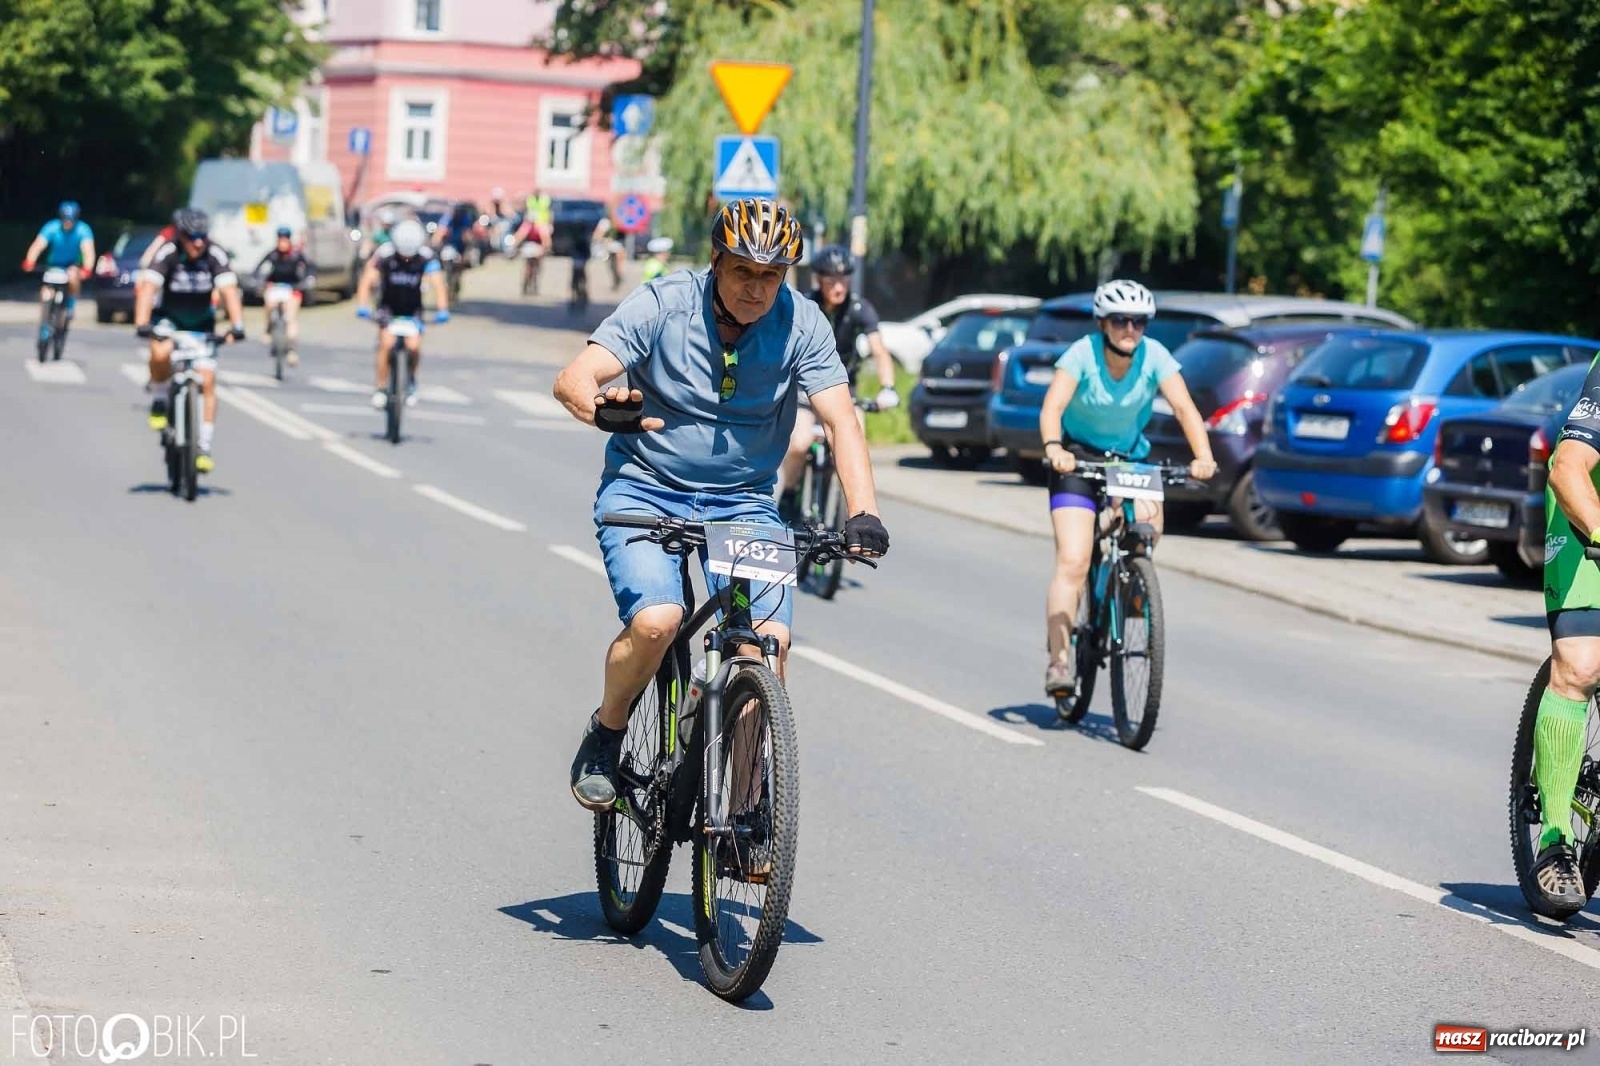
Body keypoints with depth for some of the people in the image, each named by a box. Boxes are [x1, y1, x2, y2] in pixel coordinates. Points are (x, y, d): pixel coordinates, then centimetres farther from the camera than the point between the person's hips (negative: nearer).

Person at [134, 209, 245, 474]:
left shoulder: (215, 256, -20)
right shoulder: (167, 253, -23)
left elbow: (229, 290, -29)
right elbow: (148, 288, -32)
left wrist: (237, 325, -43)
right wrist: (142, 324, -46)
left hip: (202, 322, 2)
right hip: (169, 318, -1)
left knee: (207, 382, -9)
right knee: (161, 353, -34)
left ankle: (204, 448, -1)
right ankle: (159, 400, -6)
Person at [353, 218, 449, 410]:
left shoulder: (426, 256, -19)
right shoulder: (385, 253, -22)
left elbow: (437, 283, -26)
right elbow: (367, 279, -27)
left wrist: (442, 310, -41)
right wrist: (362, 306, -42)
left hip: (413, 309, 1)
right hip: (388, 306, -1)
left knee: (414, 346, -17)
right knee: (387, 343, -22)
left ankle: (411, 380, 12)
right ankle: (381, 387, -9)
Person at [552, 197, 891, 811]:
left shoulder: (800, 324, -10)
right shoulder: (662, 305, -15)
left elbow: (840, 419, -15)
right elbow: (574, 379, -24)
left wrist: (863, 513, -31)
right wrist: (602, 408, -48)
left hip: (742, 500, 2)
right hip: (644, 488, -2)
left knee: (770, 638, -19)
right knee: (657, 620, -26)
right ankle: (605, 735, 3)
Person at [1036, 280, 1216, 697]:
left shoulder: (1154, 356, -14)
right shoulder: (1082, 354, -20)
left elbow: (1184, 407, -22)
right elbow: (1052, 407, -32)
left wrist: (1203, 456, -39)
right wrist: (1053, 448, -52)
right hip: (1078, 457, -3)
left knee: (1148, 519, -26)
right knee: (1072, 563, -15)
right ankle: (1059, 659, -13)